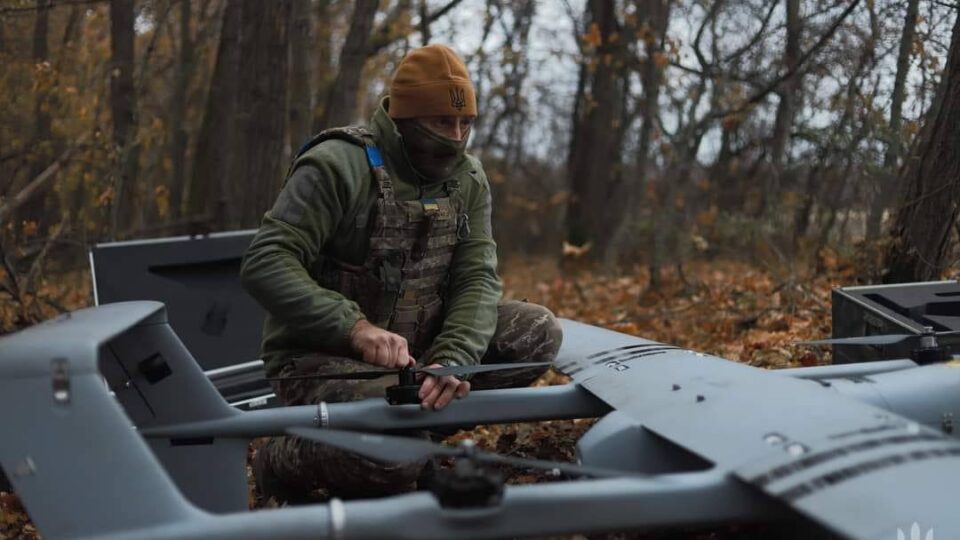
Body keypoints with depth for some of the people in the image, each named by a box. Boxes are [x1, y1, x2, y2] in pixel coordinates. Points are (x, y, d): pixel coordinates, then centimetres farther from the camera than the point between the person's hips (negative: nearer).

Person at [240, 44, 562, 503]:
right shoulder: (340, 165, -16)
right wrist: (355, 327, -36)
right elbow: (265, 264, -24)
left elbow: (477, 280, -6)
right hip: (320, 355, -6)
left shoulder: (468, 180, 3)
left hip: (415, 348, 7)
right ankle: (281, 461, -1)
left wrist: (451, 361, -26)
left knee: (537, 331, -9)